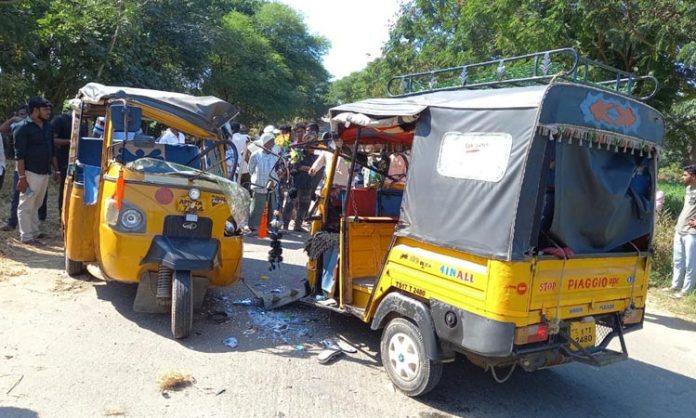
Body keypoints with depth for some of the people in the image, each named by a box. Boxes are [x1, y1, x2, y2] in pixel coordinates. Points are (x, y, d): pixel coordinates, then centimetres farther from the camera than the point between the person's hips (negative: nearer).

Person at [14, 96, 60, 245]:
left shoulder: (48, 127, 10)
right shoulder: (24, 129, -10)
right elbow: (19, 155, -13)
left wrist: (56, 170, 15)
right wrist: (22, 177, -17)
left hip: (45, 173, 7)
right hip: (31, 174, -7)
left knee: (35, 206, 16)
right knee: (26, 206, 2)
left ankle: (34, 233, 23)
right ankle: (26, 237, 8)